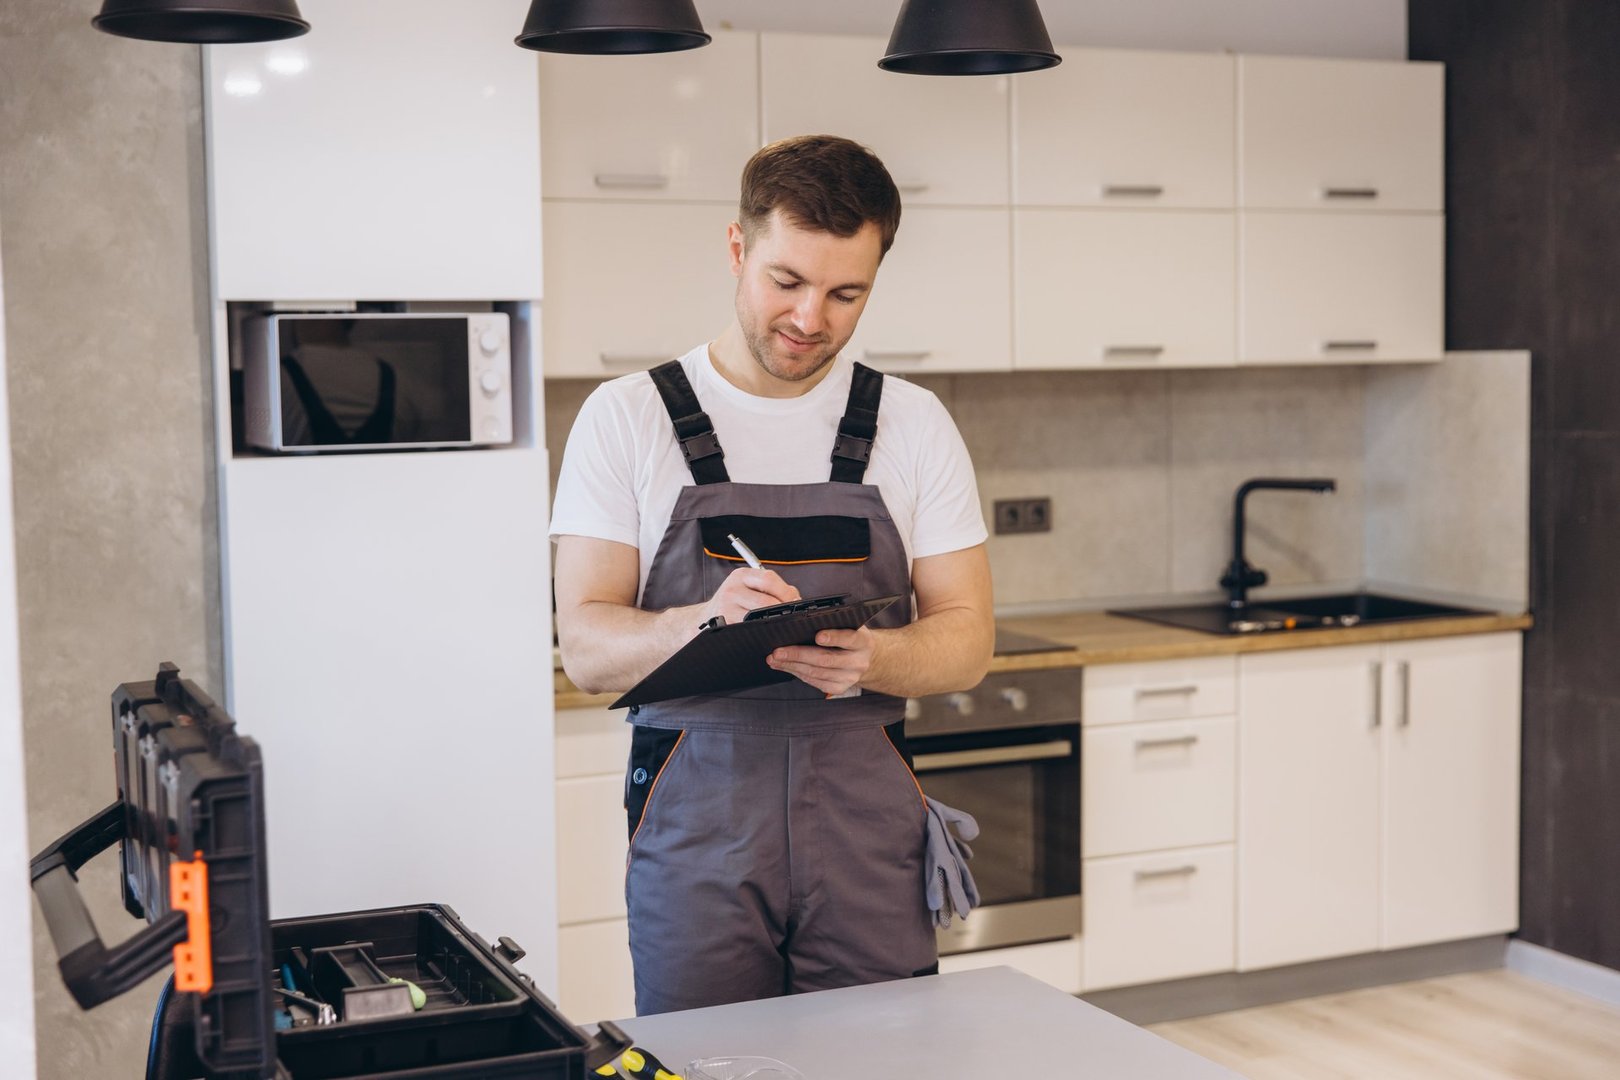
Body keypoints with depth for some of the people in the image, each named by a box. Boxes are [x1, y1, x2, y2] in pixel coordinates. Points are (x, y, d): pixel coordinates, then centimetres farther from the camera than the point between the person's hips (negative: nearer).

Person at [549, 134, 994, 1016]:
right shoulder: (626, 418, 0)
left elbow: (967, 642, 3)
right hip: (693, 819, -1)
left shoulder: (914, 424, 6)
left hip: (868, 821, 2)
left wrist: (871, 658, -19)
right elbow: (586, 648, -5)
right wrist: (706, 622, -25)